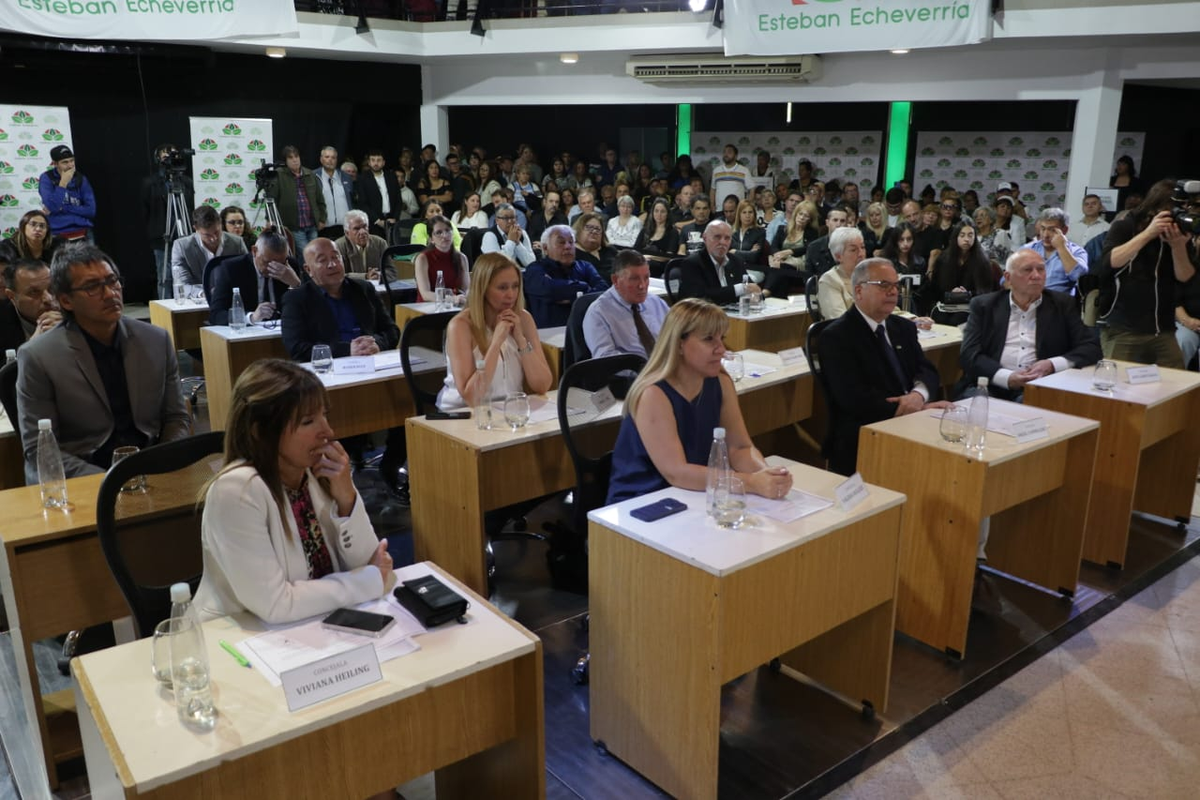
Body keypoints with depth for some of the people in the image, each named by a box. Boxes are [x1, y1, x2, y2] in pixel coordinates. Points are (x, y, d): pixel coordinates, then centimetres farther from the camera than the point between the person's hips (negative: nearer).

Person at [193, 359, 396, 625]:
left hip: (313, 627, 5)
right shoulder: (237, 490, -20)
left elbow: (365, 563, -2)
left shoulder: (318, 472, -4)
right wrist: (373, 580, -14)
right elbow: (275, 604, -23)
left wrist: (346, 498, -16)